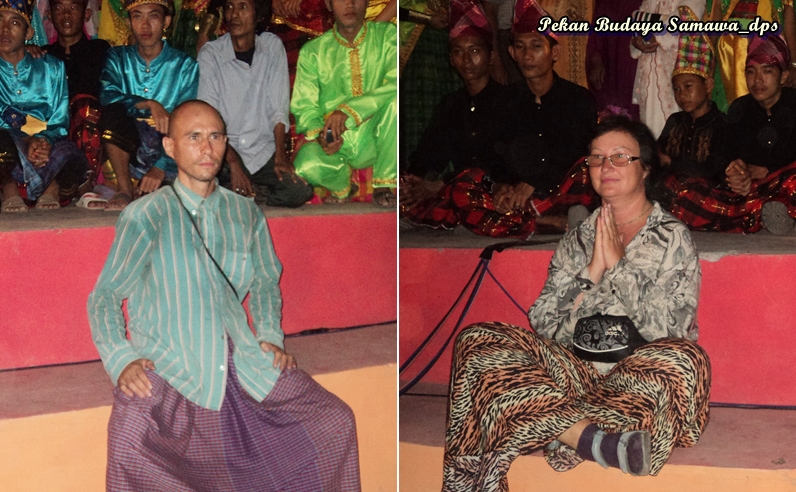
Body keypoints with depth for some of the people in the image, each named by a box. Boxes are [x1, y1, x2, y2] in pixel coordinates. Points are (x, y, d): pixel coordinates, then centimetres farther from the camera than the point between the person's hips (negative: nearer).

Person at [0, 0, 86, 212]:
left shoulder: (50, 67, 13)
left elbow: (60, 121, 7)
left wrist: (45, 141, -16)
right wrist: (26, 142, -22)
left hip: (47, 149, 0)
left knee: (69, 152, -37)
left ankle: (51, 188, -5)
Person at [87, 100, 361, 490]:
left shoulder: (246, 214, 13)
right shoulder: (145, 216, 1)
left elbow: (266, 280, 25)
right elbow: (105, 295, 2)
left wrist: (270, 334, 7)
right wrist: (121, 360, -14)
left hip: (244, 361, 4)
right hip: (165, 368, -4)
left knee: (335, 420, -7)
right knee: (129, 442, -35)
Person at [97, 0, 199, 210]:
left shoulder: (184, 65, 3)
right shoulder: (118, 58, 10)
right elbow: (108, 96, -11)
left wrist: (161, 167, -20)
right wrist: (149, 104, -27)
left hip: (166, 152, -2)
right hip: (128, 144, 2)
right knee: (112, 112, -28)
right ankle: (124, 189, -17)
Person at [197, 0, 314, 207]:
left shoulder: (273, 46, 2)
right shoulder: (210, 54, -4)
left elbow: (278, 108, 2)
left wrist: (280, 154, -10)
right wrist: (233, 163, -20)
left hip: (264, 151, 2)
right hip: (224, 150, -2)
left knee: (300, 191, -24)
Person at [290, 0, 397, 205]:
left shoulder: (386, 35, 0)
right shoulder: (312, 51, 3)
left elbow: (394, 84, -16)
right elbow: (303, 107, 2)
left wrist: (349, 110, -29)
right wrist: (319, 134, -22)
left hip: (374, 141, 0)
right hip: (336, 144, 0)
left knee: (396, 99, -30)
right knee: (306, 166, -34)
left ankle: (383, 185, -12)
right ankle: (340, 183, 6)